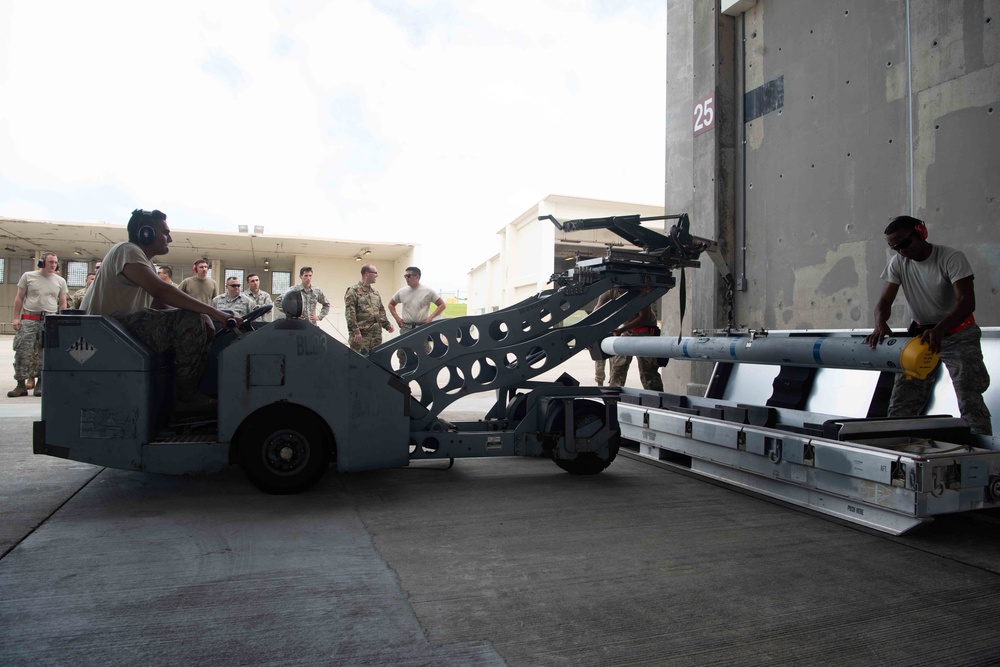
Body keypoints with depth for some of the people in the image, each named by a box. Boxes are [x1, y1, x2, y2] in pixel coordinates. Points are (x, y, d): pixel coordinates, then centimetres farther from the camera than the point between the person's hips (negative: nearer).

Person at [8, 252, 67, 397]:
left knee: (44, 354, 2)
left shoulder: (60, 281, 10)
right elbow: (19, 298, 8)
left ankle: (40, 384, 9)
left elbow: (62, 304, 12)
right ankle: (21, 385, 1)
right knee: (22, 352, -4)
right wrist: (16, 318, 0)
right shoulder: (28, 276, 7)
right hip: (28, 319, -1)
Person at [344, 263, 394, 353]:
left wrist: (387, 325, 13)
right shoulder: (353, 291, -5)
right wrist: (355, 331, -19)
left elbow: (381, 311, 25)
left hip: (376, 335, 7)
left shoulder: (375, 292, 19)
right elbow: (350, 313, -13)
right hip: (361, 335, -7)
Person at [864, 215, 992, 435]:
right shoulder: (898, 263, -2)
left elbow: (967, 302, -25)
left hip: (958, 335, -4)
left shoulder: (952, 258, -16)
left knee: (970, 400, -14)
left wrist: (939, 330, -43)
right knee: (900, 405, 1)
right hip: (920, 335, 4)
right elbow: (885, 300, -6)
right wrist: (880, 323, -30)